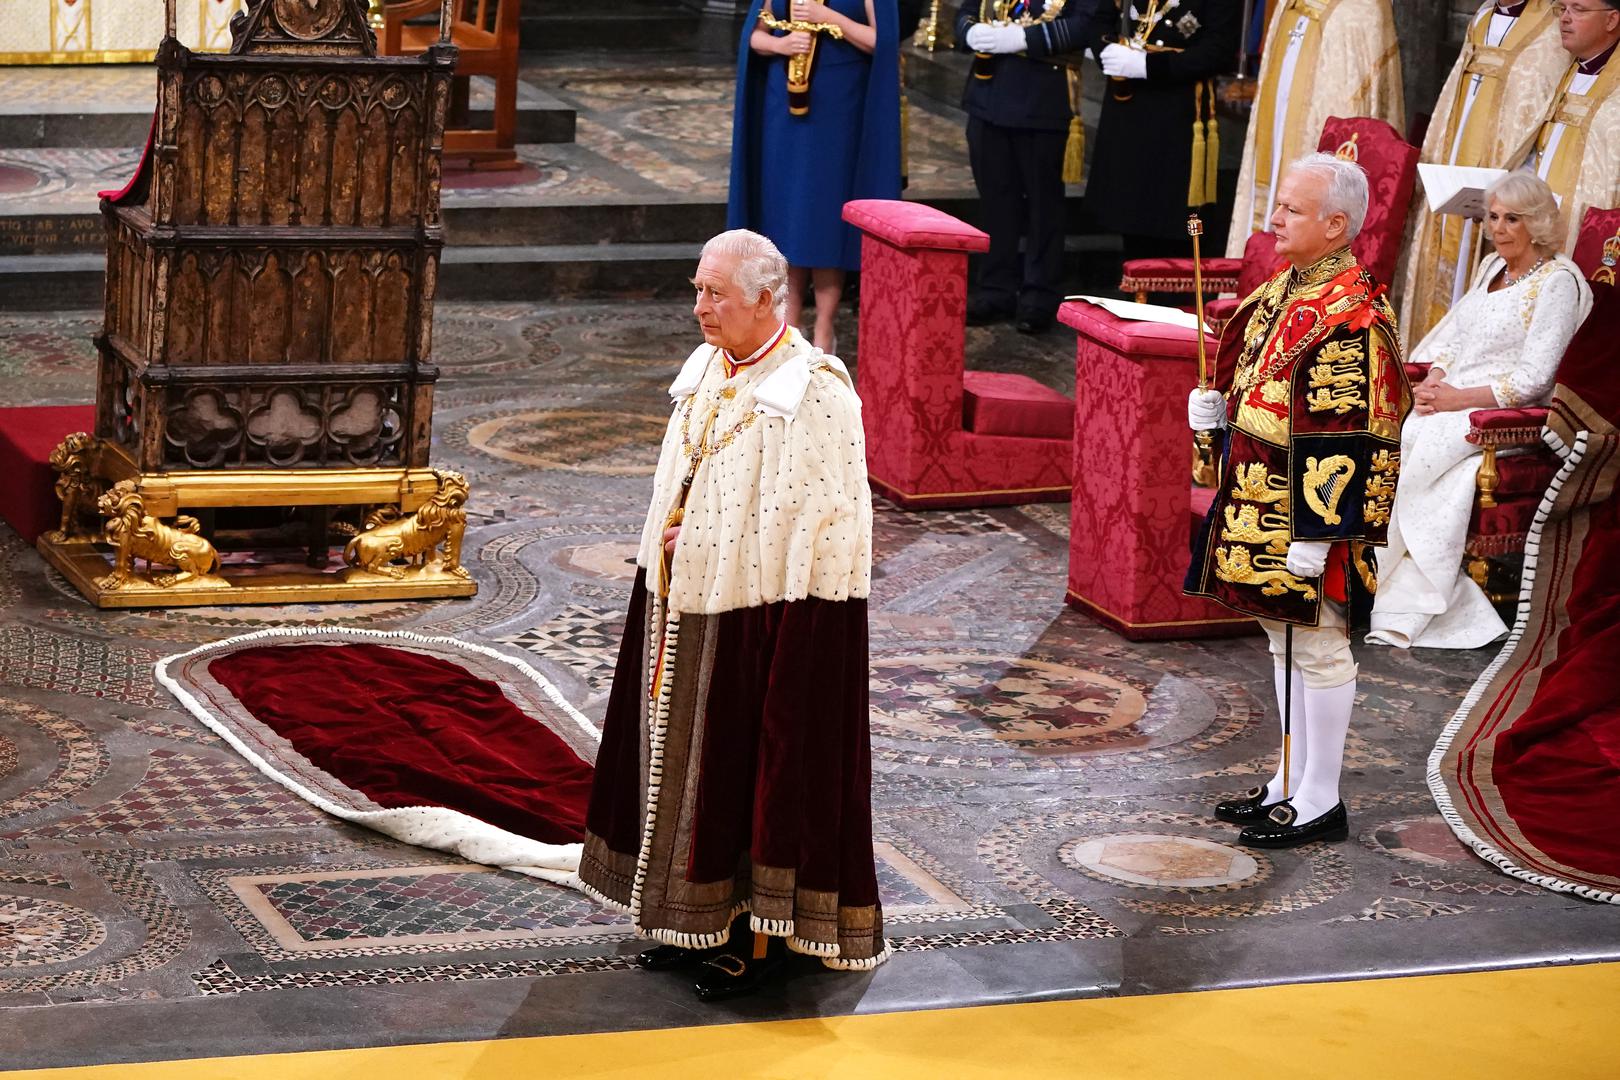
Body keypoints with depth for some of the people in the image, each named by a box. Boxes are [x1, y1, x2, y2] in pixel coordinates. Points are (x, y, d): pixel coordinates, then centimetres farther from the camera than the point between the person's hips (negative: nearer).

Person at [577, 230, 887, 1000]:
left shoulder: (816, 394, -17)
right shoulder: (704, 372, 7)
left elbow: (828, 522, -17)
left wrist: (709, 545, -15)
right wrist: (671, 545, 6)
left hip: (764, 615, -8)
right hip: (684, 609, 8)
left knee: (758, 760, 1)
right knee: (684, 756, 14)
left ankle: (759, 931, 12)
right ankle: (696, 916, 26)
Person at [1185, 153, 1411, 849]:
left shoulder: (1350, 316, -20)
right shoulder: (1287, 290, 9)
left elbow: (1349, 437, -22)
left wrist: (1314, 532, -23)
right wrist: (1217, 407, 3)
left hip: (1309, 513, -9)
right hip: (1260, 501, 9)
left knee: (1315, 647, 0)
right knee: (1286, 640, 17)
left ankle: (1320, 804, 10)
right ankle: (1291, 783, 28)